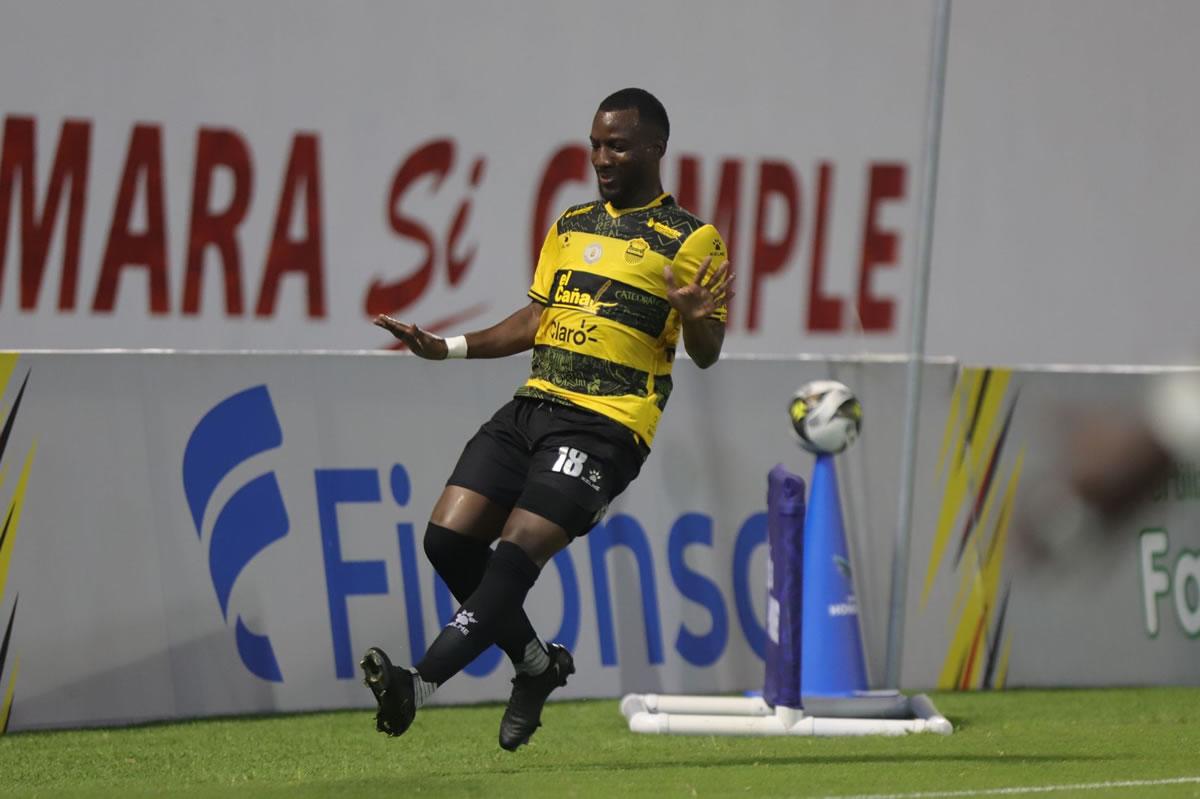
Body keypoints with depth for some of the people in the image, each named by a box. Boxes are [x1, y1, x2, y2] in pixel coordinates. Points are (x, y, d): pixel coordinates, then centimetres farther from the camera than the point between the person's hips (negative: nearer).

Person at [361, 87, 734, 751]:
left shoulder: (690, 240, 0)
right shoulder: (570, 227, 20)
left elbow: (706, 354, -3)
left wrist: (696, 317, -26)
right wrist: (448, 347, 17)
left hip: (607, 423, -7)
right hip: (533, 404, 7)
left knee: (517, 552, -20)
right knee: (449, 536, -7)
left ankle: (419, 686, -27)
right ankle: (537, 664, 12)